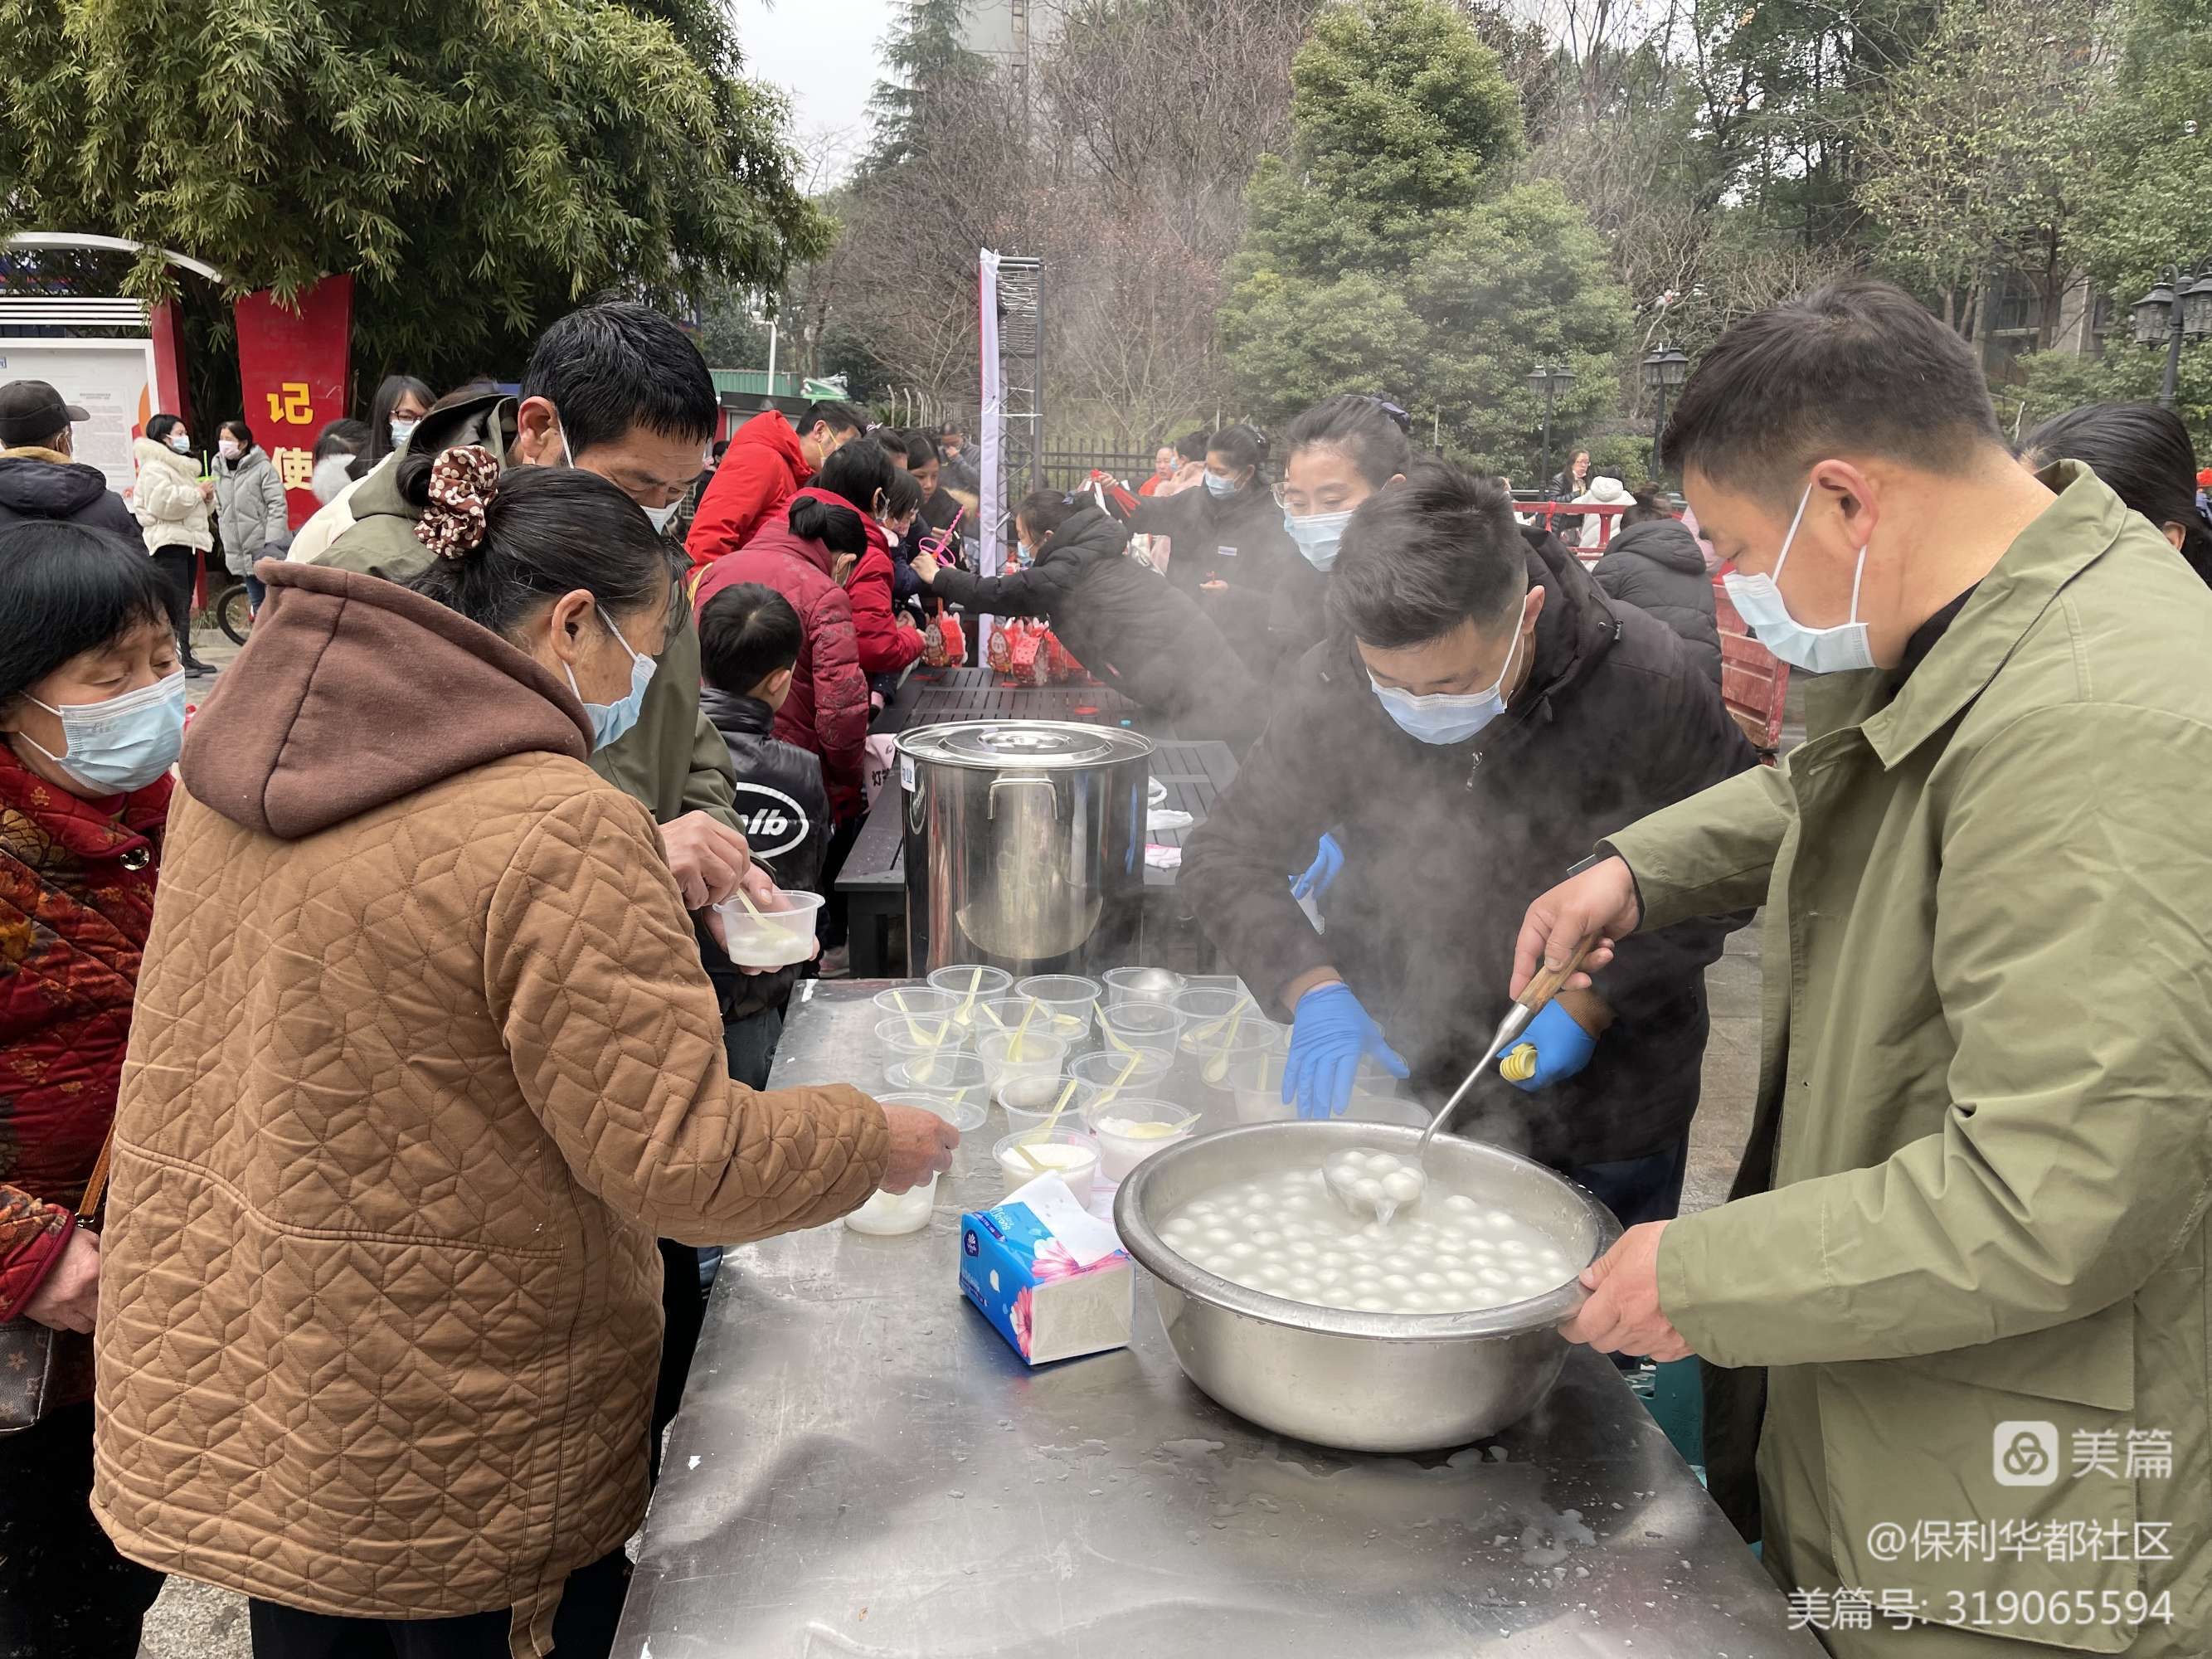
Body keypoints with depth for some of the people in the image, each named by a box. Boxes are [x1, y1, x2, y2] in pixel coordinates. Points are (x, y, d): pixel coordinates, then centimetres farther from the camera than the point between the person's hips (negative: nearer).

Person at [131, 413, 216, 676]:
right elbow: (163, 502, -23)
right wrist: (197, 492, -15)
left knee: (184, 605, 11)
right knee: (175, 605, -14)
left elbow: (193, 507, 30)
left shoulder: (182, 467, 23)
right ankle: (175, 658, -16)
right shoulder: (154, 468, -9)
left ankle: (185, 656, 15)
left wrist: (207, 496, 8)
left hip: (188, 542, 10)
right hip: (167, 543, -10)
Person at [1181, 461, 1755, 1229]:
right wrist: (1312, 988, -24)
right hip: (1395, 1072, 2)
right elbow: (1226, 855, -8)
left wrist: (1595, 1001, -19)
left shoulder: (1644, 680, -22)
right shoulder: (1335, 684, -17)